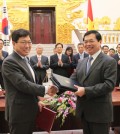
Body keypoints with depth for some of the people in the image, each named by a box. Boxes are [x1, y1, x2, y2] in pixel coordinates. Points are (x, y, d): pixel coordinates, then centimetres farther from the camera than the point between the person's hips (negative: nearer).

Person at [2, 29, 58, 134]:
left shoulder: (24, 59, 13)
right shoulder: (10, 62, -18)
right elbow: (23, 84, -26)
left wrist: (36, 101, 17)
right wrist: (46, 89, -25)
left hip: (29, 110, 9)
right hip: (20, 112, -9)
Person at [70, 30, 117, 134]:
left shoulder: (109, 61, -11)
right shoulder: (82, 62, 12)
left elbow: (109, 85, -20)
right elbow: (73, 79, 8)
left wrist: (86, 90, -26)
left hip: (100, 112, -7)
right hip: (84, 110, 7)